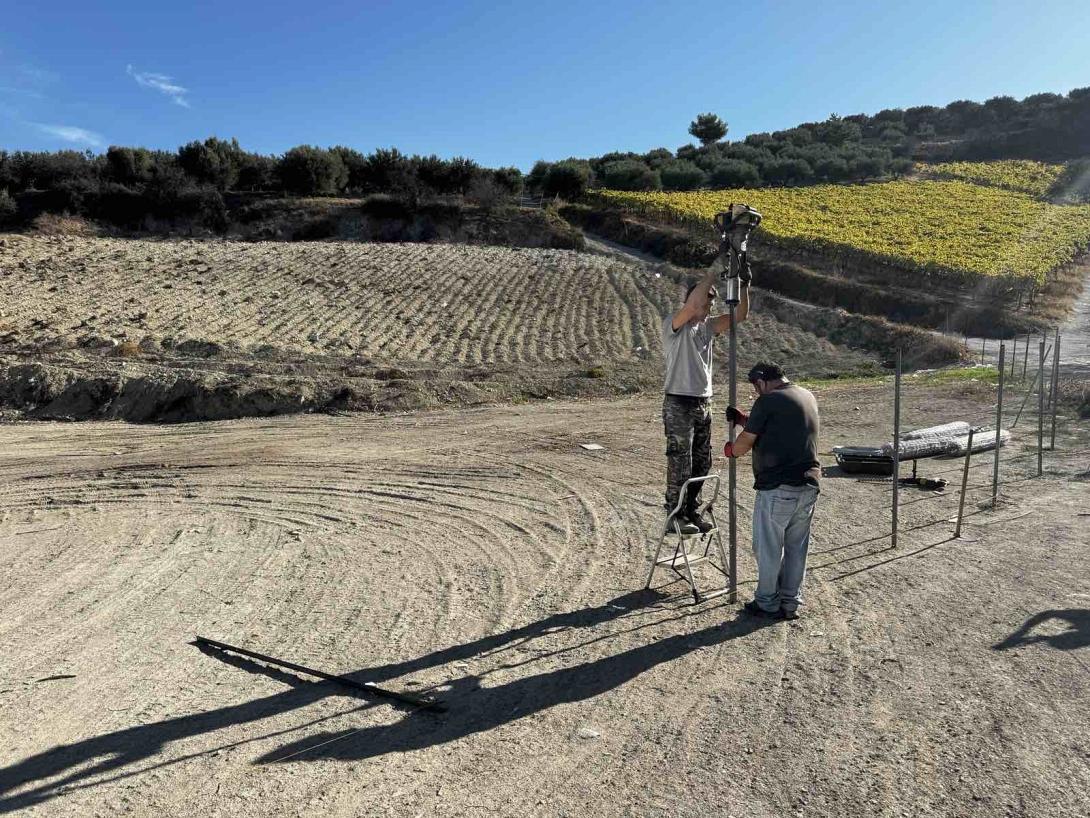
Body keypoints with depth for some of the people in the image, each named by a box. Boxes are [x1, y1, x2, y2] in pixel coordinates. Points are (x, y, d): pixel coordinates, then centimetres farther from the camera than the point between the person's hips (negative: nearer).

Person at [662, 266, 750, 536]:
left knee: (701, 463, 13)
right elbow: (692, 304, -27)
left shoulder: (707, 326, 12)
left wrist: (744, 286, -6)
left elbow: (740, 315, 7)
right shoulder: (672, 325, -9)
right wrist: (712, 274, -18)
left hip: (704, 404, 8)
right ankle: (674, 516, 7)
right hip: (679, 405, -8)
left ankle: (691, 512, 25)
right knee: (680, 464, -3)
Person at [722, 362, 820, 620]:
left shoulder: (768, 401, -12)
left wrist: (730, 450, 14)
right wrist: (744, 418, 27)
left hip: (777, 488, -7)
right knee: (796, 547, 15)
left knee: (768, 548, 7)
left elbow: (744, 444, -7)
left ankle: (768, 604, 18)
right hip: (809, 486, 8)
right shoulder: (808, 397, 12)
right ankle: (791, 603, 25)